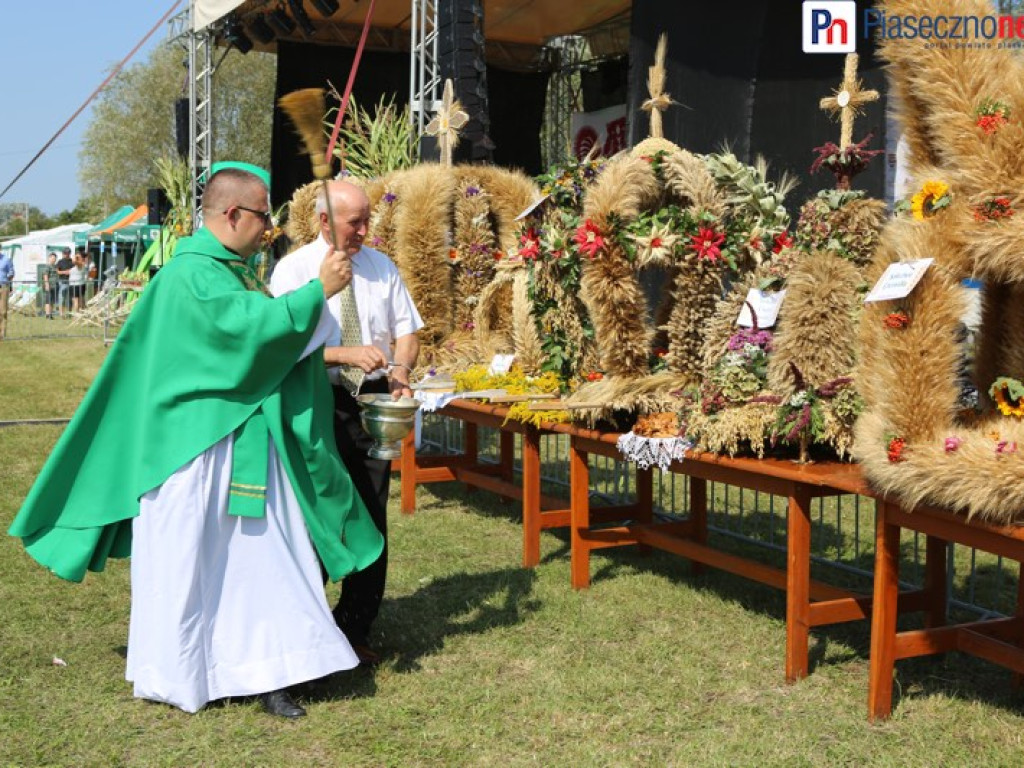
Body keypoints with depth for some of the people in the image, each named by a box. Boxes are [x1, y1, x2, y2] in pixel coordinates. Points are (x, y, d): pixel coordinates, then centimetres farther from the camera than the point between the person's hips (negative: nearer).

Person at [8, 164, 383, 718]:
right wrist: (319, 290, -20)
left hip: (245, 445, 9)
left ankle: (259, 670, 13)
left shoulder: (235, 270, 13)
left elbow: (279, 341, 21)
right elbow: (254, 325, -27)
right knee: (185, 559, 4)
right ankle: (168, 676, 21)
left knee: (259, 554, 7)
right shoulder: (192, 273, -16)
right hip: (195, 445, -8)